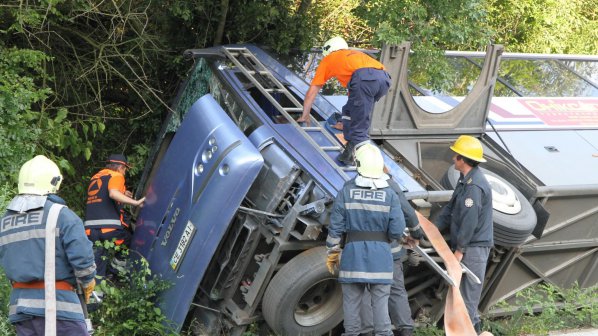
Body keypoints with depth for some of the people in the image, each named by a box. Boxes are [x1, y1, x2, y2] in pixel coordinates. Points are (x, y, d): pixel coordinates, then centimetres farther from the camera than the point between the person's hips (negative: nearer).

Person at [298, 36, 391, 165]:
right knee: (349, 111, 25)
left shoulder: (328, 59, 29)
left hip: (364, 78, -6)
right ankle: (350, 152, 27)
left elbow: (312, 91, 31)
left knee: (359, 128, -3)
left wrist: (305, 115, 42)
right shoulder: (355, 54, 43)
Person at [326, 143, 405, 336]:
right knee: (380, 300, 6)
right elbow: (397, 230, -8)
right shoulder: (390, 195, -5)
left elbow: (335, 227, -3)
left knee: (351, 299, 10)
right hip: (380, 254, 0)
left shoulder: (346, 192, -4)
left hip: (353, 251, 0)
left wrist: (332, 253, 7)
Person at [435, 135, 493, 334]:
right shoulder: (465, 180, 12)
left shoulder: (474, 186, -22)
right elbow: (450, 208, 18)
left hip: (474, 247, -10)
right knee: (462, 286, 16)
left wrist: (459, 249, -19)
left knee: (468, 288, -5)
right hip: (467, 245, 10)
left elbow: (470, 221, -23)